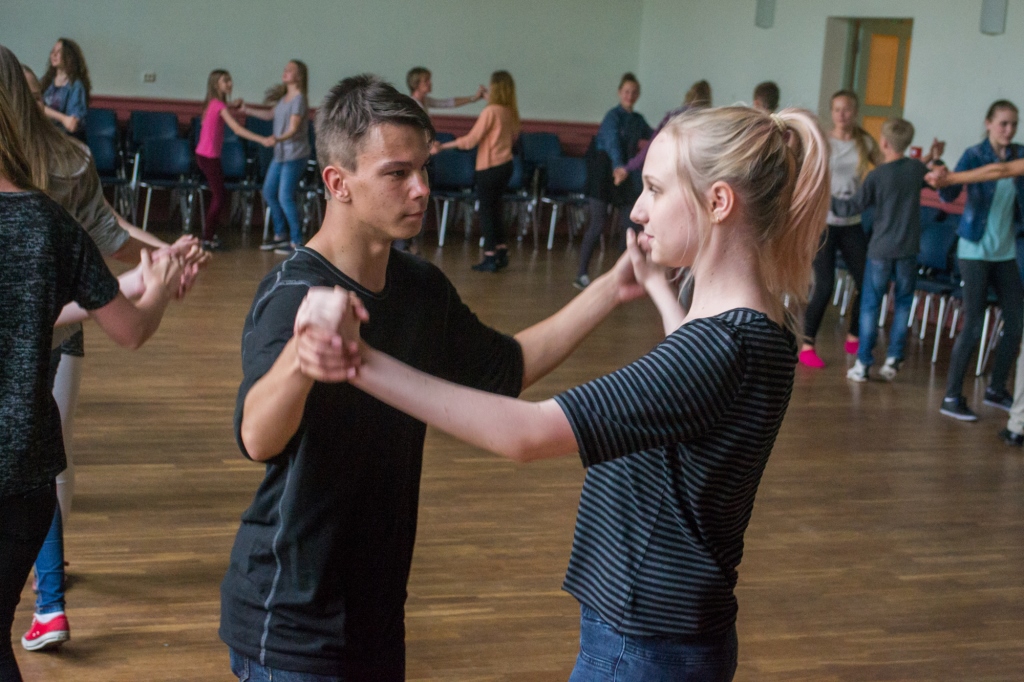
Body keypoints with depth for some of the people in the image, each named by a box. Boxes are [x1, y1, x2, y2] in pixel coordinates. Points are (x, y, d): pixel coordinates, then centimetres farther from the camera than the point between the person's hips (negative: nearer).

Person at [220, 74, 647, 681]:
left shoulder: (423, 288, 1)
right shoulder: (294, 293, -22)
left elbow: (507, 369, 14)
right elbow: (258, 438, -39)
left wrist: (610, 291, 4)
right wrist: (300, 357, -62)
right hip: (292, 620, -7)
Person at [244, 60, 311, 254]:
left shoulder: (299, 99, -15)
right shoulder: (284, 97, 10)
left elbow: (293, 129, -22)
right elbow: (270, 115, 26)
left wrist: (278, 139, -39)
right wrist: (246, 109, 27)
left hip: (295, 155, -9)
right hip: (280, 154, 9)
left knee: (285, 198, -9)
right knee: (269, 193, 14)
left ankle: (296, 242, 1)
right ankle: (281, 235, 27)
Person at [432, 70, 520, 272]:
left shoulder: (490, 111, -16)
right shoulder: (510, 112, 3)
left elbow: (471, 140, -15)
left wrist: (443, 147, -8)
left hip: (489, 168, -7)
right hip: (505, 164, 7)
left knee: (487, 212, 1)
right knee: (495, 210, 17)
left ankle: (490, 258, 2)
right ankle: (501, 253, 19)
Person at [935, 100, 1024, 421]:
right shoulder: (974, 156, -9)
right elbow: (950, 195, -22)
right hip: (975, 250, -5)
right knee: (973, 325, -7)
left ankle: (996, 390, 23)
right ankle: (951, 397, 2)